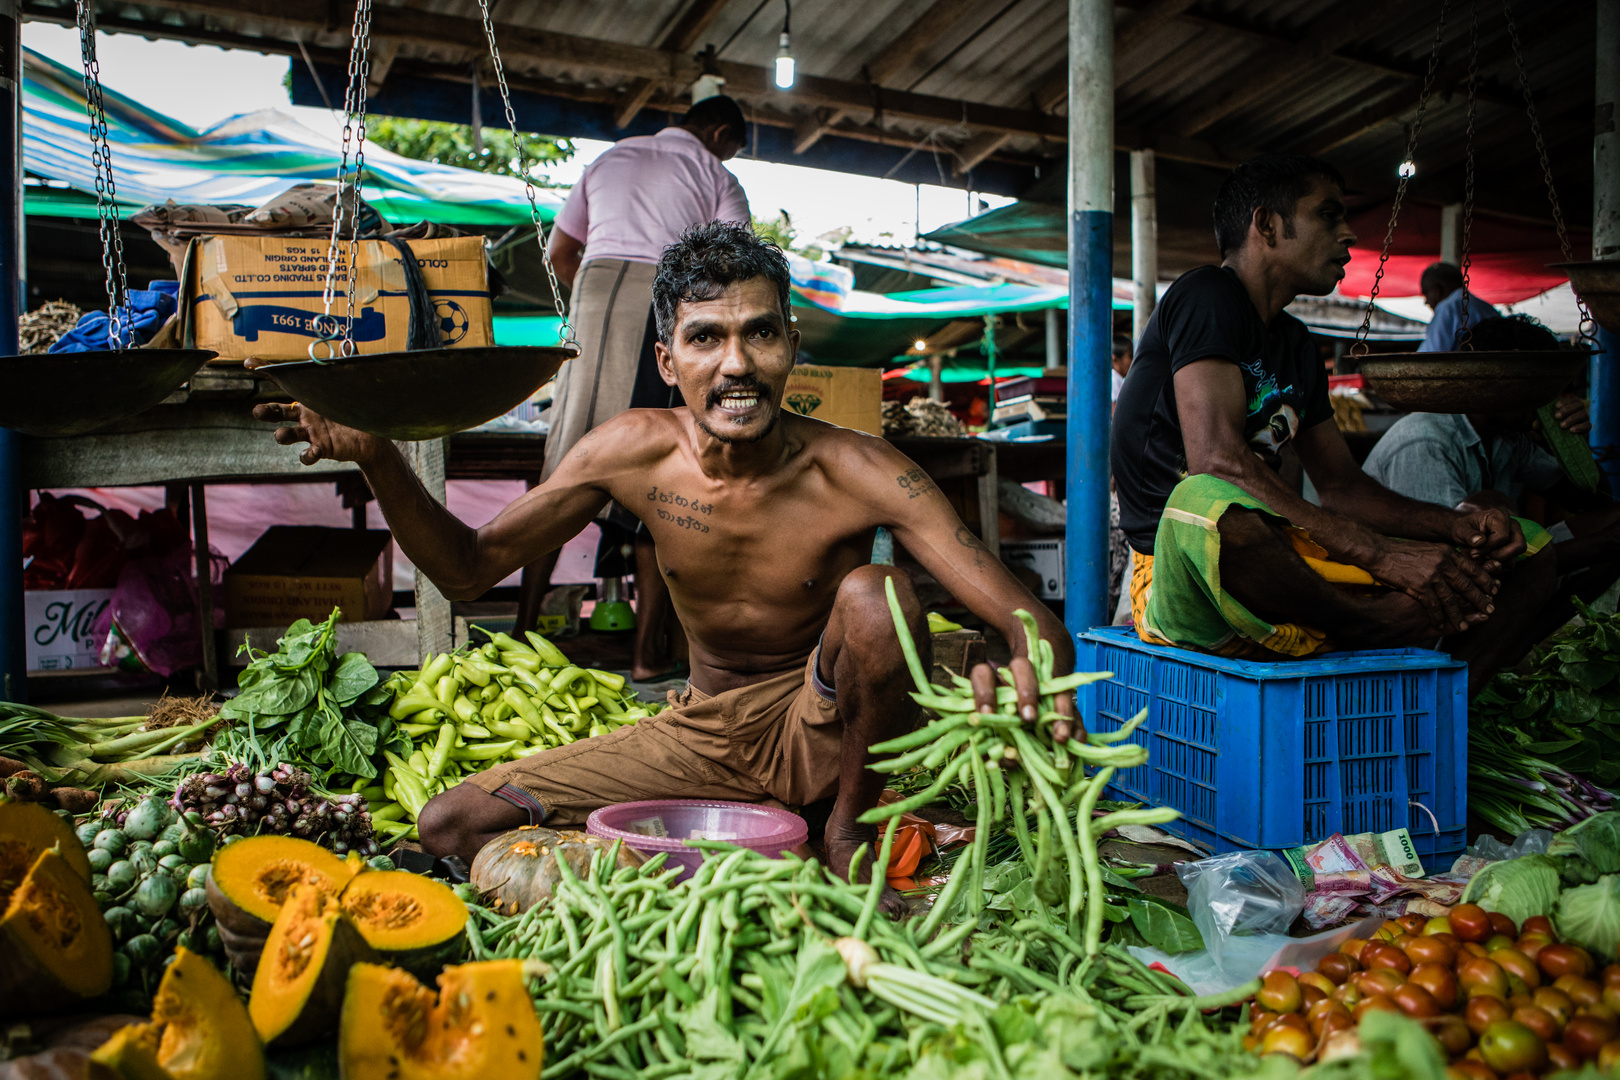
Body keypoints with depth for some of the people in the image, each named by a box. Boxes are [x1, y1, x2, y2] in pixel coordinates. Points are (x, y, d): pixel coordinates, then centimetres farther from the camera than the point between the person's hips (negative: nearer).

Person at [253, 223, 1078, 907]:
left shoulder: (854, 474, -22)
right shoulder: (634, 452, -12)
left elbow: (1034, 622, -25)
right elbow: (469, 570, -5)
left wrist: (1031, 667, -50)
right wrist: (378, 460, -21)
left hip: (822, 729, -3)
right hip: (700, 734, 3)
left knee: (876, 593, -33)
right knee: (452, 827, -4)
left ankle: (851, 828, -9)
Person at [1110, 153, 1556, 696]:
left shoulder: (1295, 345, 22)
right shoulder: (1208, 297, -6)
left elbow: (1341, 485, 23)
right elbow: (1217, 461, -22)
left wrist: (1461, 526, 3)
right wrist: (1381, 554, -24)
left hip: (1280, 567, 9)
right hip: (1179, 575, -8)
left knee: (1523, 566, 4)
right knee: (1204, 505, -43)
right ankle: (1378, 621, -14)